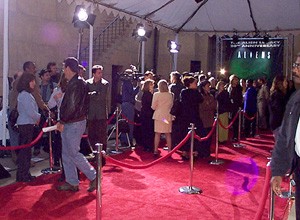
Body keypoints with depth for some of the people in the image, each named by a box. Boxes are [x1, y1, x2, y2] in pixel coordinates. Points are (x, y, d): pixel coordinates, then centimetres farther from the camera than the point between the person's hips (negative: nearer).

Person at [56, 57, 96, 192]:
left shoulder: (76, 84, -17)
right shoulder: (73, 83, 14)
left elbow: (72, 107, -22)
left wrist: (62, 122, -14)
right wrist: (63, 122, 12)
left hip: (74, 124, -10)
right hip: (69, 124, 10)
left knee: (73, 153, -3)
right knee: (66, 154, 13)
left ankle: (93, 177, 8)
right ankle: (71, 182, 20)